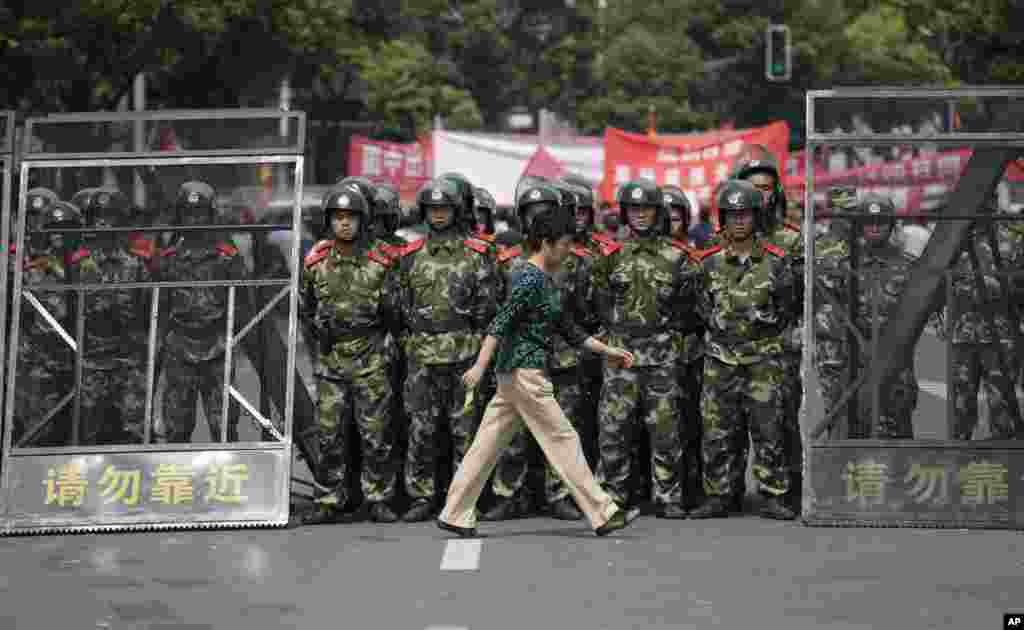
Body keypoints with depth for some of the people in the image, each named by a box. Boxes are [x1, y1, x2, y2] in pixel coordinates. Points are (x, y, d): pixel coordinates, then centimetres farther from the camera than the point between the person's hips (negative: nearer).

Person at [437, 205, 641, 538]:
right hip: (525, 372, -10)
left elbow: (565, 329, 23)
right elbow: (501, 322, -22)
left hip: (514, 374, 10)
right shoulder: (531, 279, -14)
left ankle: (455, 514, 10)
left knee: (488, 444, 8)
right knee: (563, 439, -5)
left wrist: (608, 351, 24)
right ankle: (603, 513, -1)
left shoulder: (545, 281, 16)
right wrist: (480, 366, -29)